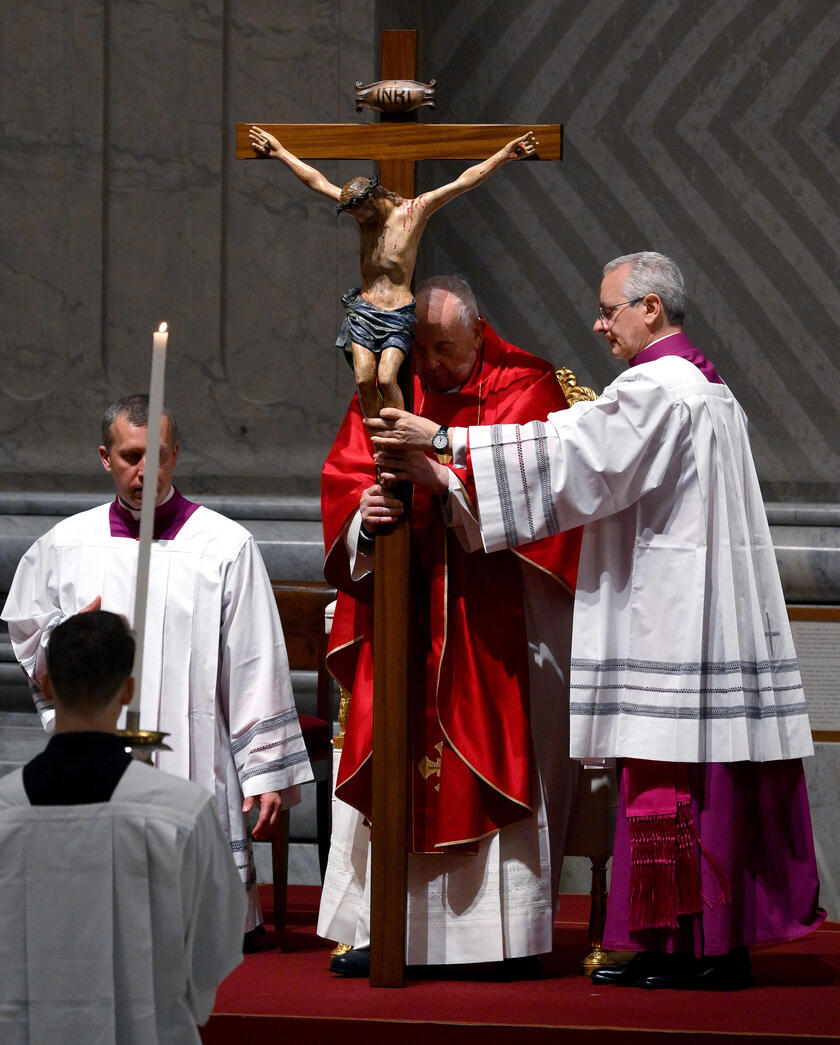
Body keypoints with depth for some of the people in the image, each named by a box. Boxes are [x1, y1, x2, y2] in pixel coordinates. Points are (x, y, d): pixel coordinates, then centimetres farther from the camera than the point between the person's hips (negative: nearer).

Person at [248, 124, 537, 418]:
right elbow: (317, 181, 14)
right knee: (363, 379, -10)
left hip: (398, 314, -4)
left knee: (386, 379, -20)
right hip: (363, 310, 4)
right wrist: (280, 153, 19)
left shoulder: (414, 211, -6)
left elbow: (463, 182, -10)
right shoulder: (363, 213, 6)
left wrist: (504, 155, -15)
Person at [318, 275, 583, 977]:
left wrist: (441, 478, -26)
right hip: (404, 618, 3)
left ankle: (508, 931, 0)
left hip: (494, 617, -3)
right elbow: (342, 482, 4)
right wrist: (365, 513, -18)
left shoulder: (523, 387, -2)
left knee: (499, 760, -4)